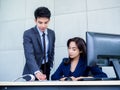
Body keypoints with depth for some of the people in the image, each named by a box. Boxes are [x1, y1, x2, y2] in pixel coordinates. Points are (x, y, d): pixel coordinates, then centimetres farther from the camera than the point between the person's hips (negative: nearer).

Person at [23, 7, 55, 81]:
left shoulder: (52, 33, 0)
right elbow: (29, 55, -30)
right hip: (33, 71, -5)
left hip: (46, 68, 5)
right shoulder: (28, 34, -18)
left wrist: (50, 66, 6)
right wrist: (37, 72, -44)